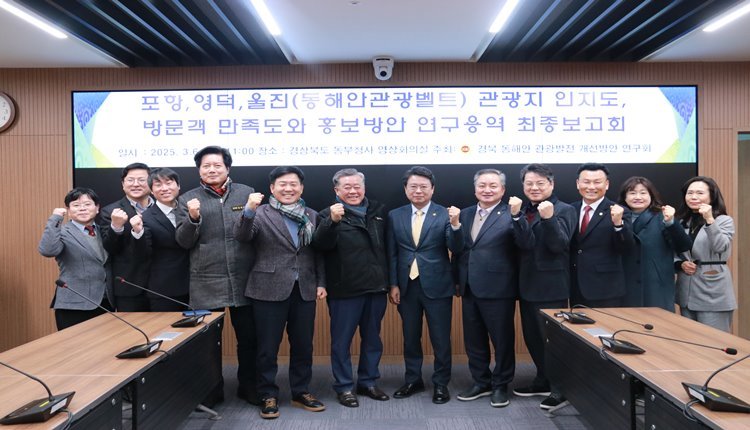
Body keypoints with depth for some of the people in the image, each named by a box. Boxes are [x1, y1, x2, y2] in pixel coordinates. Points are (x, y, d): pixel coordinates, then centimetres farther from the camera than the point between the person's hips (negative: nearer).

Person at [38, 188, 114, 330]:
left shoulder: (103, 231, 13)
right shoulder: (63, 232, -3)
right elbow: (47, 250, -24)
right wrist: (55, 218, -19)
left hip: (106, 303, 5)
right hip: (74, 305, -5)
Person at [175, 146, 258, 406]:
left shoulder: (247, 193, 6)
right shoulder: (188, 199, 5)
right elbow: (183, 241, -1)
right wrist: (193, 218, -17)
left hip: (244, 279, 1)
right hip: (206, 282, 0)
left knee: (249, 336, 10)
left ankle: (248, 386, 29)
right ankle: (211, 389, 28)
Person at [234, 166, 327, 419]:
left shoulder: (312, 216, 9)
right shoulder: (261, 213, -2)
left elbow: (318, 253, 12)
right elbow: (241, 237, -18)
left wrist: (321, 282, 7)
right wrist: (249, 210, -33)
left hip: (304, 290, 4)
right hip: (270, 289, -3)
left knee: (303, 345, 12)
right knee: (268, 347, 6)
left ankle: (301, 392, 27)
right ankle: (268, 396, 21)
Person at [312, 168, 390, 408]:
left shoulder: (378, 211, 8)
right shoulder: (330, 214, -5)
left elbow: (387, 246, 14)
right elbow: (320, 245, -20)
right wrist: (333, 221, -35)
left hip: (376, 287, 5)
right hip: (345, 289, -4)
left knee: (372, 339, 15)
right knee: (342, 340, 6)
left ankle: (368, 382, 31)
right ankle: (344, 387, 21)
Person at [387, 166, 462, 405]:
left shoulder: (445, 214, -4)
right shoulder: (395, 216, 4)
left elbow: (456, 248, -13)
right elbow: (392, 254, 5)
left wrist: (455, 224, -30)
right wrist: (393, 285, 0)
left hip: (437, 286, -3)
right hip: (406, 286, 3)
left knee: (441, 339, 7)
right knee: (410, 337, 15)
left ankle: (441, 384, 23)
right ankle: (413, 380, 31)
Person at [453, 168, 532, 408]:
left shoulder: (509, 215, -8)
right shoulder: (465, 214, 10)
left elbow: (526, 244, -22)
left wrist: (516, 216, -33)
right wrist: (457, 280, 15)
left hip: (498, 289, -6)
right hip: (469, 289, 6)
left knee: (502, 340, 8)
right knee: (473, 340, 15)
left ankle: (500, 386, 25)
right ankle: (481, 383, 31)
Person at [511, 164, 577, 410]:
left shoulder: (564, 210, -8)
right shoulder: (523, 212, 12)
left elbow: (559, 245, -21)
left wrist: (549, 218, -32)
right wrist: (515, 216, -5)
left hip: (550, 287, -7)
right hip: (527, 285, 7)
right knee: (532, 337, 16)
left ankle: (561, 388, 18)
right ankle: (543, 381, 33)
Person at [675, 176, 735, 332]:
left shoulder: (724, 220, -3)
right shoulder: (681, 221, 11)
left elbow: (721, 248, -20)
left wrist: (709, 220, -27)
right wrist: (681, 263, -5)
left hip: (713, 292, -5)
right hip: (686, 291, 5)